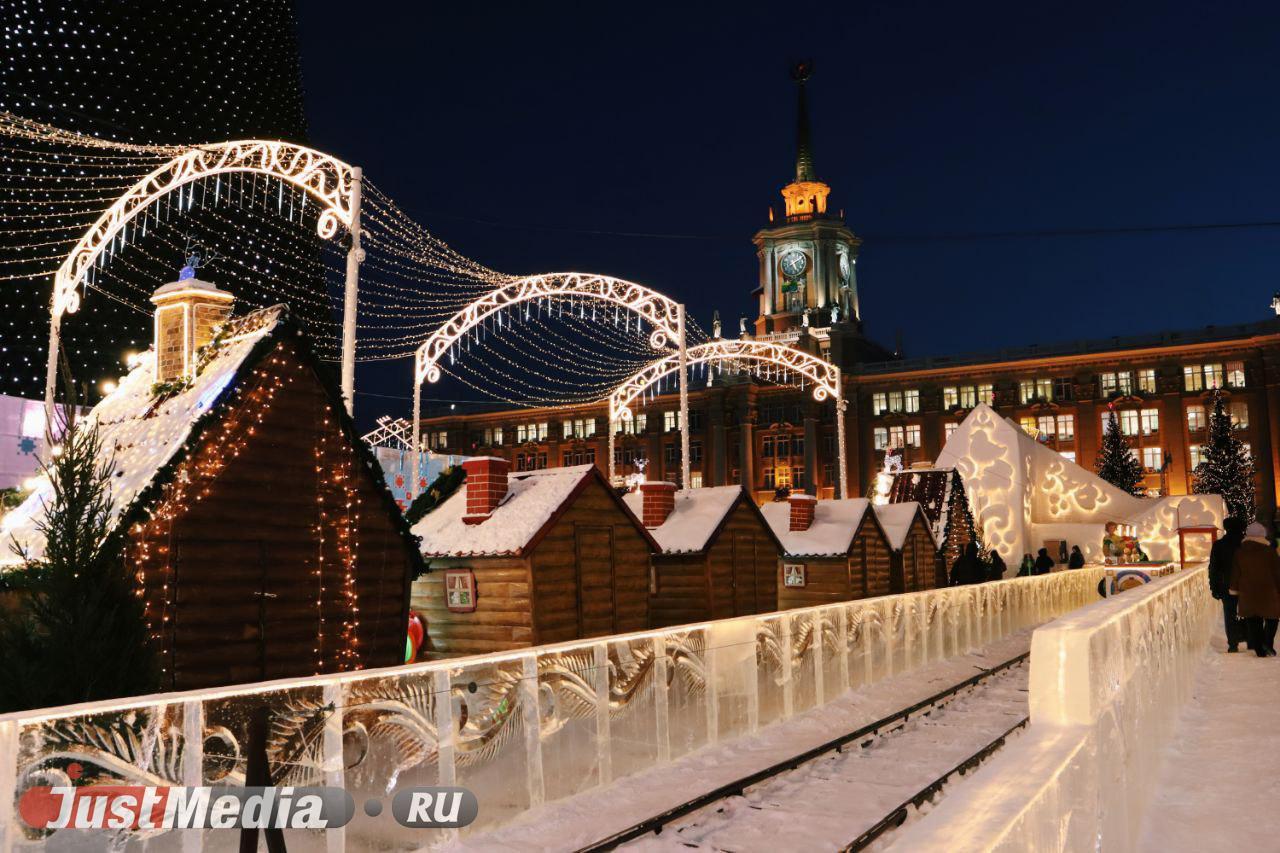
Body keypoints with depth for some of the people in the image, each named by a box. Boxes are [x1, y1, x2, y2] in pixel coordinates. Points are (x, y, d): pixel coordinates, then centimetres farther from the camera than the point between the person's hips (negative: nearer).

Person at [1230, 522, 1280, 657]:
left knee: (1253, 623, 7)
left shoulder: (1239, 552, 1)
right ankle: (1267, 643, -5)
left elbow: (1235, 572, 4)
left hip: (1248, 594, 2)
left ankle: (1259, 650, 8)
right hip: (1268, 593, -2)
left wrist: (1234, 589, 11)